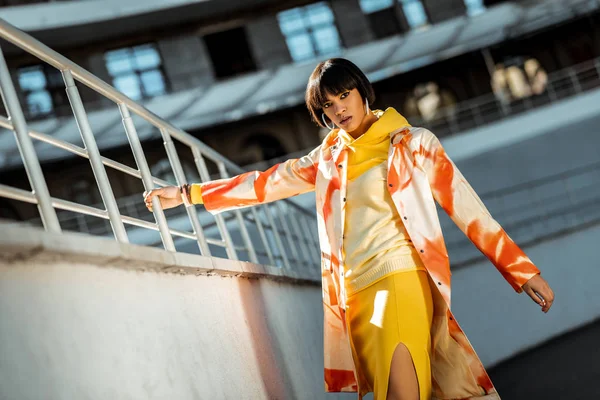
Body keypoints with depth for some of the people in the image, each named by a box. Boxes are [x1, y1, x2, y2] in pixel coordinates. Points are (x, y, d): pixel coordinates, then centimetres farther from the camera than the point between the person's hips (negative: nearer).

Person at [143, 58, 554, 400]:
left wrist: (522, 270, -1)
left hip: (401, 277, -4)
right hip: (354, 293, 4)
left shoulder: (413, 143, 7)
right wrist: (188, 194, 26)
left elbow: (466, 207, 4)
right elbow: (264, 183, 24)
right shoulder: (328, 158, 18)